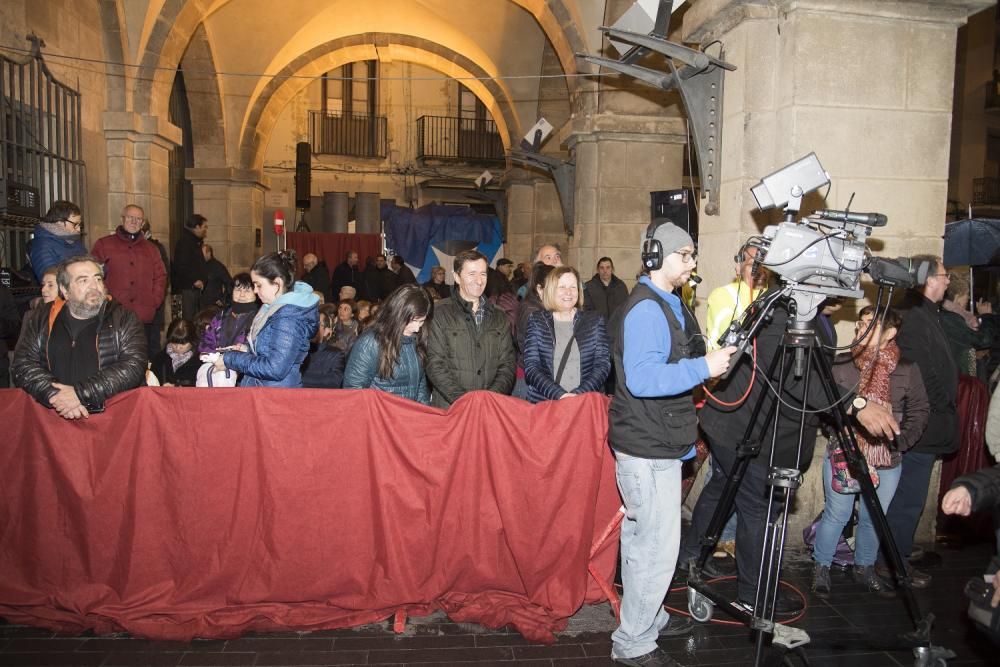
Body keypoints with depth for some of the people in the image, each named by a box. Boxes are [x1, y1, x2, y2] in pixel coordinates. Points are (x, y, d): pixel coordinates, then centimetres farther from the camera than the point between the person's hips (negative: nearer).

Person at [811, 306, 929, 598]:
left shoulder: (907, 370, -3)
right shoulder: (842, 364, -5)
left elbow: (919, 411, 3)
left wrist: (900, 441, -8)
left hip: (886, 462, 2)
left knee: (873, 519, 14)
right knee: (836, 515, 3)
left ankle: (865, 569, 35)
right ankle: (821, 568, 21)